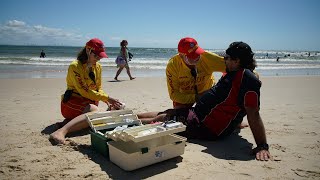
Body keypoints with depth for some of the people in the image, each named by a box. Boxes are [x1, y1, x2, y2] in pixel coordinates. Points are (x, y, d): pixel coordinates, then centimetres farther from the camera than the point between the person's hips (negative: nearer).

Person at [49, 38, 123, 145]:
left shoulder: (98, 67, 9)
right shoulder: (75, 66, -13)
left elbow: (99, 88, 11)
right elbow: (84, 91, -20)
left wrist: (107, 101, -9)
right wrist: (107, 98, -24)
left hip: (89, 103, 8)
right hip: (72, 102, -8)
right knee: (94, 111, -36)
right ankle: (61, 132, -45)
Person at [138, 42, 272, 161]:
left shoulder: (247, 78, -21)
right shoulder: (233, 73, 9)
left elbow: (253, 113, -26)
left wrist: (262, 147, -27)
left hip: (208, 128, -9)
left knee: (161, 118, -3)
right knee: (163, 113, 13)